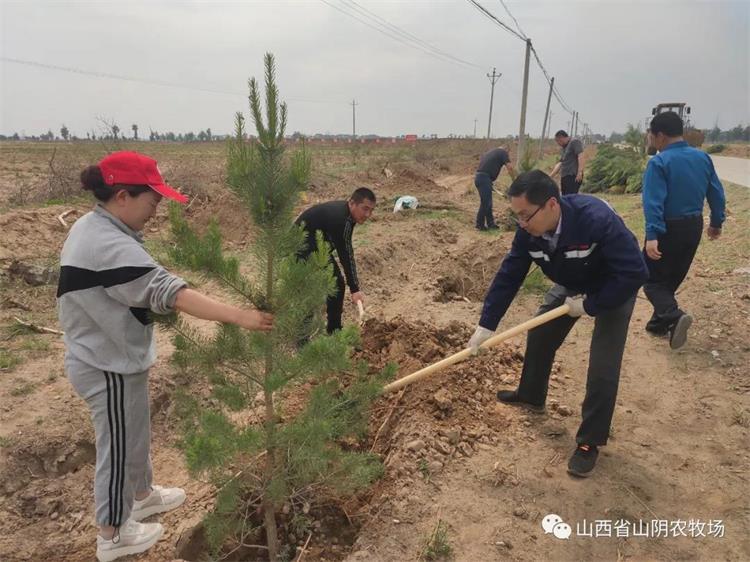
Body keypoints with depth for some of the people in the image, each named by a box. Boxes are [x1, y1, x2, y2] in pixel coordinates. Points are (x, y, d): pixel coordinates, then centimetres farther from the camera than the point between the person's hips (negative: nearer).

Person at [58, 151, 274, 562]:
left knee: (135, 435, 27)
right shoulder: (110, 245, -30)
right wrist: (239, 316, -40)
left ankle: (143, 496, 50)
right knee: (119, 448, 10)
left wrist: (150, 305, 7)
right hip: (110, 368, -10)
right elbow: (169, 291, -38)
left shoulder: (90, 227, 5)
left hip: (109, 357, 10)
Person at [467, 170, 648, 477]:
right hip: (572, 286, 6)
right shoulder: (529, 230, -23)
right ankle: (531, 395, 39)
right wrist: (486, 325, -18)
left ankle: (590, 441, 9)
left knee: (603, 368, -10)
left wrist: (589, 305, -28)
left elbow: (634, 273, -36)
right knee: (539, 336, 12)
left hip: (615, 289, -5)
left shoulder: (597, 219, -41)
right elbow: (509, 276, -16)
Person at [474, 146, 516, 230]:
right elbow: (509, 167, -4)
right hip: (484, 178, -8)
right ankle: (480, 225, 3)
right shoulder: (503, 152, 7)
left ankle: (490, 224, 19)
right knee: (485, 203, -2)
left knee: (487, 202, 14)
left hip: (478, 177, 8)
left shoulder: (488, 153, 28)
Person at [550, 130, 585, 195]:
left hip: (573, 176, -8)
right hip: (564, 177, 8)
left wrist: (580, 172, -23)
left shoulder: (574, 142, -2)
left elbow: (580, 156, -13)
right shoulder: (562, 148, 23)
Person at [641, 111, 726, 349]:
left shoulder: (659, 162, -16)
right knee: (672, 278, 20)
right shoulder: (703, 157, 5)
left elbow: (653, 202, -24)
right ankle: (659, 323, 28)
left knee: (652, 279, 4)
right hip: (693, 227, 7)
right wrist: (716, 223, 21)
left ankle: (674, 316, -20)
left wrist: (652, 235, -28)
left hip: (669, 228, -7)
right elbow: (717, 193, 10)